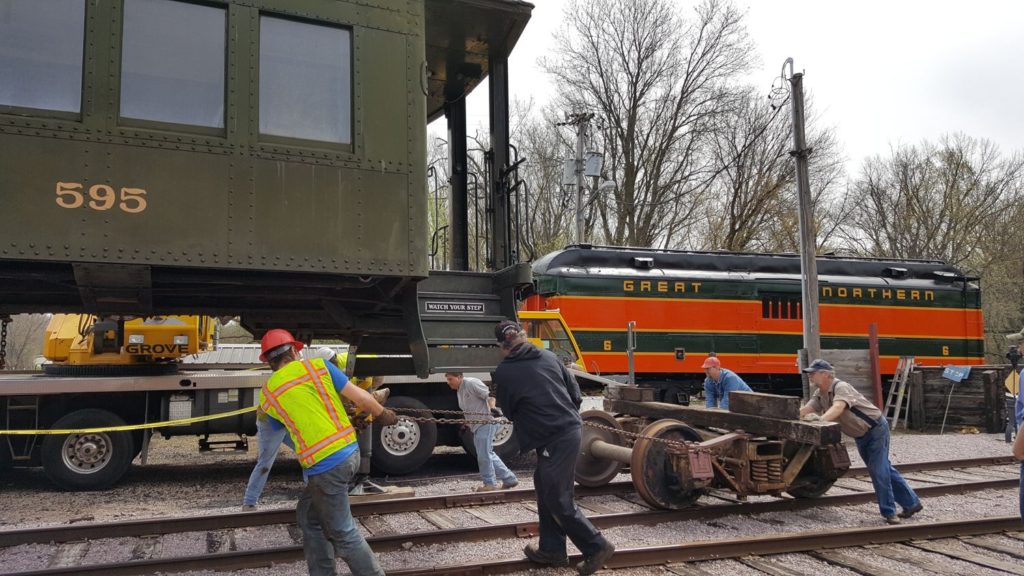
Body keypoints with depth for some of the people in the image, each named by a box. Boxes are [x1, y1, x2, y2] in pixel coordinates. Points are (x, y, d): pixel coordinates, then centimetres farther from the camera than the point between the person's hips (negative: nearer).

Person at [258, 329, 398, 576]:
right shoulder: (318, 365, 3)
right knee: (308, 516, 22)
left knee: (343, 533, 8)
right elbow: (362, 398, 1)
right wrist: (383, 414, 19)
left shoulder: (267, 395, 4)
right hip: (349, 452, 4)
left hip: (324, 465, -4)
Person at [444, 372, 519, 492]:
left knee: (484, 455, -8)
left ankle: (490, 484, 4)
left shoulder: (472, 383, -11)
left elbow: (490, 395, -16)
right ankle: (509, 479, 19)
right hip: (476, 426, 10)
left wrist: (492, 408, -30)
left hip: (486, 422, -10)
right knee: (489, 455, 11)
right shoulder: (459, 391, 18)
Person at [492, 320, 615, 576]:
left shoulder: (503, 373, -7)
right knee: (546, 490, 18)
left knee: (559, 500, 3)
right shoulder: (548, 357, 7)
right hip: (570, 430, 7)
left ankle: (597, 547, 7)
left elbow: (509, 412, 6)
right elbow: (575, 394, 10)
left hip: (550, 440, -7)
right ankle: (551, 548, 26)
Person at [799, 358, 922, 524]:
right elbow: (804, 410, -11)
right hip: (861, 436, 9)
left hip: (876, 428, -9)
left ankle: (889, 512, 3)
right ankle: (911, 503, 26)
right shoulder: (819, 394, 0)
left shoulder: (841, 387, -26)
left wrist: (821, 419, -62)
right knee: (883, 468, 15)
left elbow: (838, 407, -45)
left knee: (879, 471, -9)